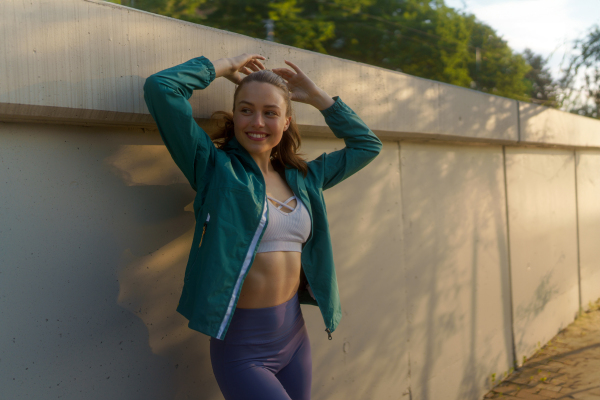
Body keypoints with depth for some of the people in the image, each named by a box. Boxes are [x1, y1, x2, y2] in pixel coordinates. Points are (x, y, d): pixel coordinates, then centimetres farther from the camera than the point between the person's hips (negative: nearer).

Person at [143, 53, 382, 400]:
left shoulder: (303, 178, 7)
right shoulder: (215, 167, -7)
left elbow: (367, 145, 20)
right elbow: (160, 87, -16)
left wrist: (316, 95, 13)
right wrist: (226, 66, -4)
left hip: (295, 335, 6)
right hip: (241, 346, -5)